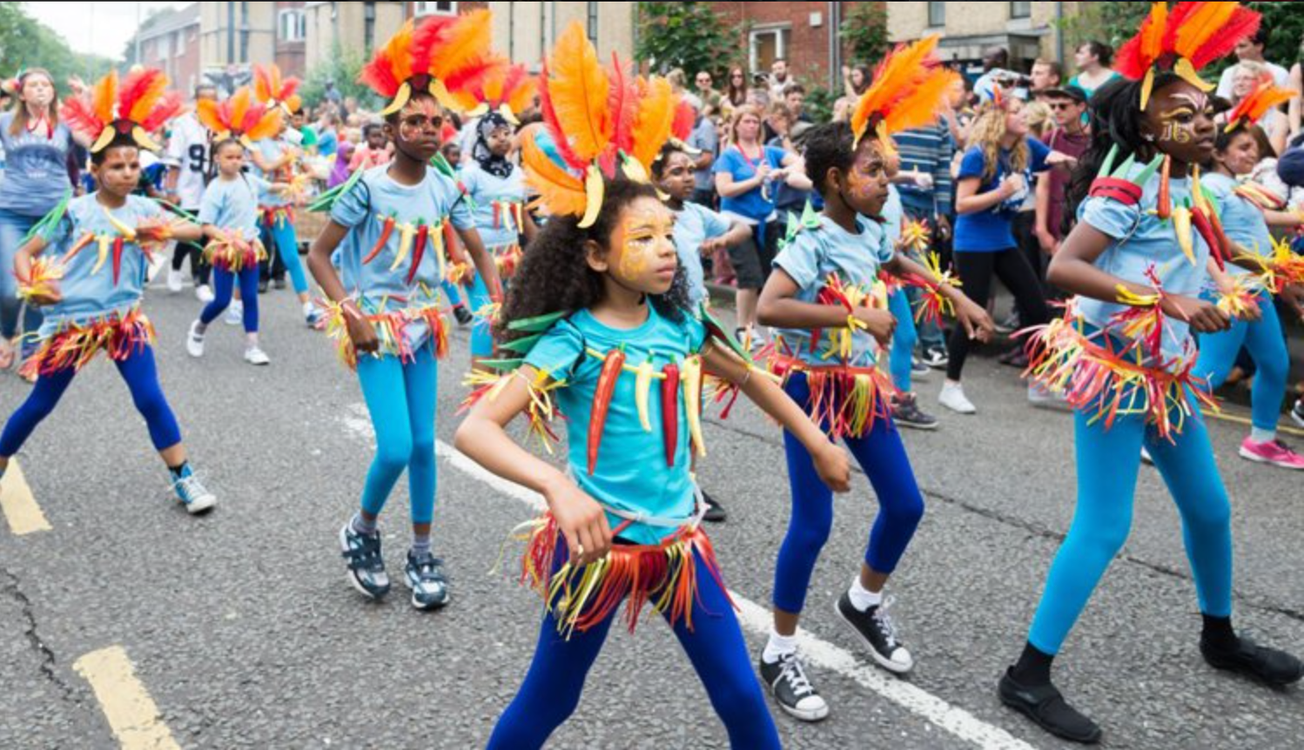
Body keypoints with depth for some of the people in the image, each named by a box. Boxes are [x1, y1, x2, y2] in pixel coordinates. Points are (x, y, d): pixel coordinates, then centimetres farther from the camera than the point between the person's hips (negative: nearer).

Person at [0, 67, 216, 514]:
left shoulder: (143, 208, -1)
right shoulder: (73, 211, -9)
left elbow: (195, 230, 0)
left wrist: (163, 231, -19)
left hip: (124, 318, 2)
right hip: (70, 320, -2)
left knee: (150, 398, -7)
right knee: (40, 404, 11)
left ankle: (184, 479, 3)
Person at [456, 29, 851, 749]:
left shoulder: (677, 325, -1)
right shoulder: (571, 340, -17)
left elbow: (749, 378, 18)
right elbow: (475, 428, -28)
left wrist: (819, 444, 22)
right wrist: (559, 485, -42)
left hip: (678, 541, 5)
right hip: (598, 542, -5)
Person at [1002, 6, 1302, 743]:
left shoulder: (1186, 189, 9)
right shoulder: (1129, 184, -17)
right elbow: (1062, 267, -28)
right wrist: (1164, 299, -31)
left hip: (1164, 371, 9)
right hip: (1113, 369, -9)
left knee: (1210, 509, 19)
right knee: (1104, 526, -10)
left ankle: (1220, 637, 41)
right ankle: (1029, 674, -2)